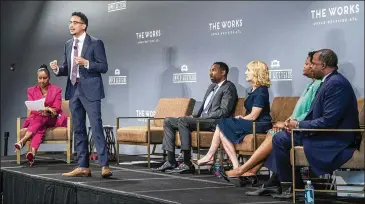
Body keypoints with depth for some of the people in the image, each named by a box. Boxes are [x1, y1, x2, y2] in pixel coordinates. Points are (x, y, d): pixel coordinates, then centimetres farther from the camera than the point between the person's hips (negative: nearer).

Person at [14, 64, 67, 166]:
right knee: (40, 127, -36)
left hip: (51, 120, 0)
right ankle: (33, 153, -60)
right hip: (36, 118, 0)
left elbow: (56, 109, -2)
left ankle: (23, 141, -50)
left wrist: (47, 111, -26)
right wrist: (44, 110, -23)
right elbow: (32, 109, 0)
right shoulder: (31, 91, 12)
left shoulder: (56, 90, 8)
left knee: (40, 119, -35)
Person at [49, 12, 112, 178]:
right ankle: (83, 167, 14)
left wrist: (86, 63, -22)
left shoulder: (95, 43, -5)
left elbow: (103, 67, -9)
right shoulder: (68, 45, 14)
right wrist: (57, 69, -4)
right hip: (73, 89, 7)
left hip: (90, 90, -7)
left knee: (96, 127, -11)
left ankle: (104, 166, -10)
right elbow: (67, 68, 17)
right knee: (78, 130, 9)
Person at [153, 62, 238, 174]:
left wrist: (203, 116, -18)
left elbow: (224, 111, -17)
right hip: (202, 119, 10)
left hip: (214, 122, -10)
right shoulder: (212, 87, 24)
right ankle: (171, 162, -6)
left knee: (182, 120, -32)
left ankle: (187, 163, -31)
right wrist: (196, 115, 6)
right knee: (168, 121, 1)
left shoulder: (228, 87, -5)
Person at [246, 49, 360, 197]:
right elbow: (317, 114, 15)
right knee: (281, 137, 14)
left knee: (280, 139, -11)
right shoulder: (330, 81, 12)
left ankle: (296, 186, 1)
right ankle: (274, 183, 14)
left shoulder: (336, 83, -21)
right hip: (327, 133, 10)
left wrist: (299, 125, -15)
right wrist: (297, 124, 0)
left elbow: (328, 121, -27)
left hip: (334, 140, -10)